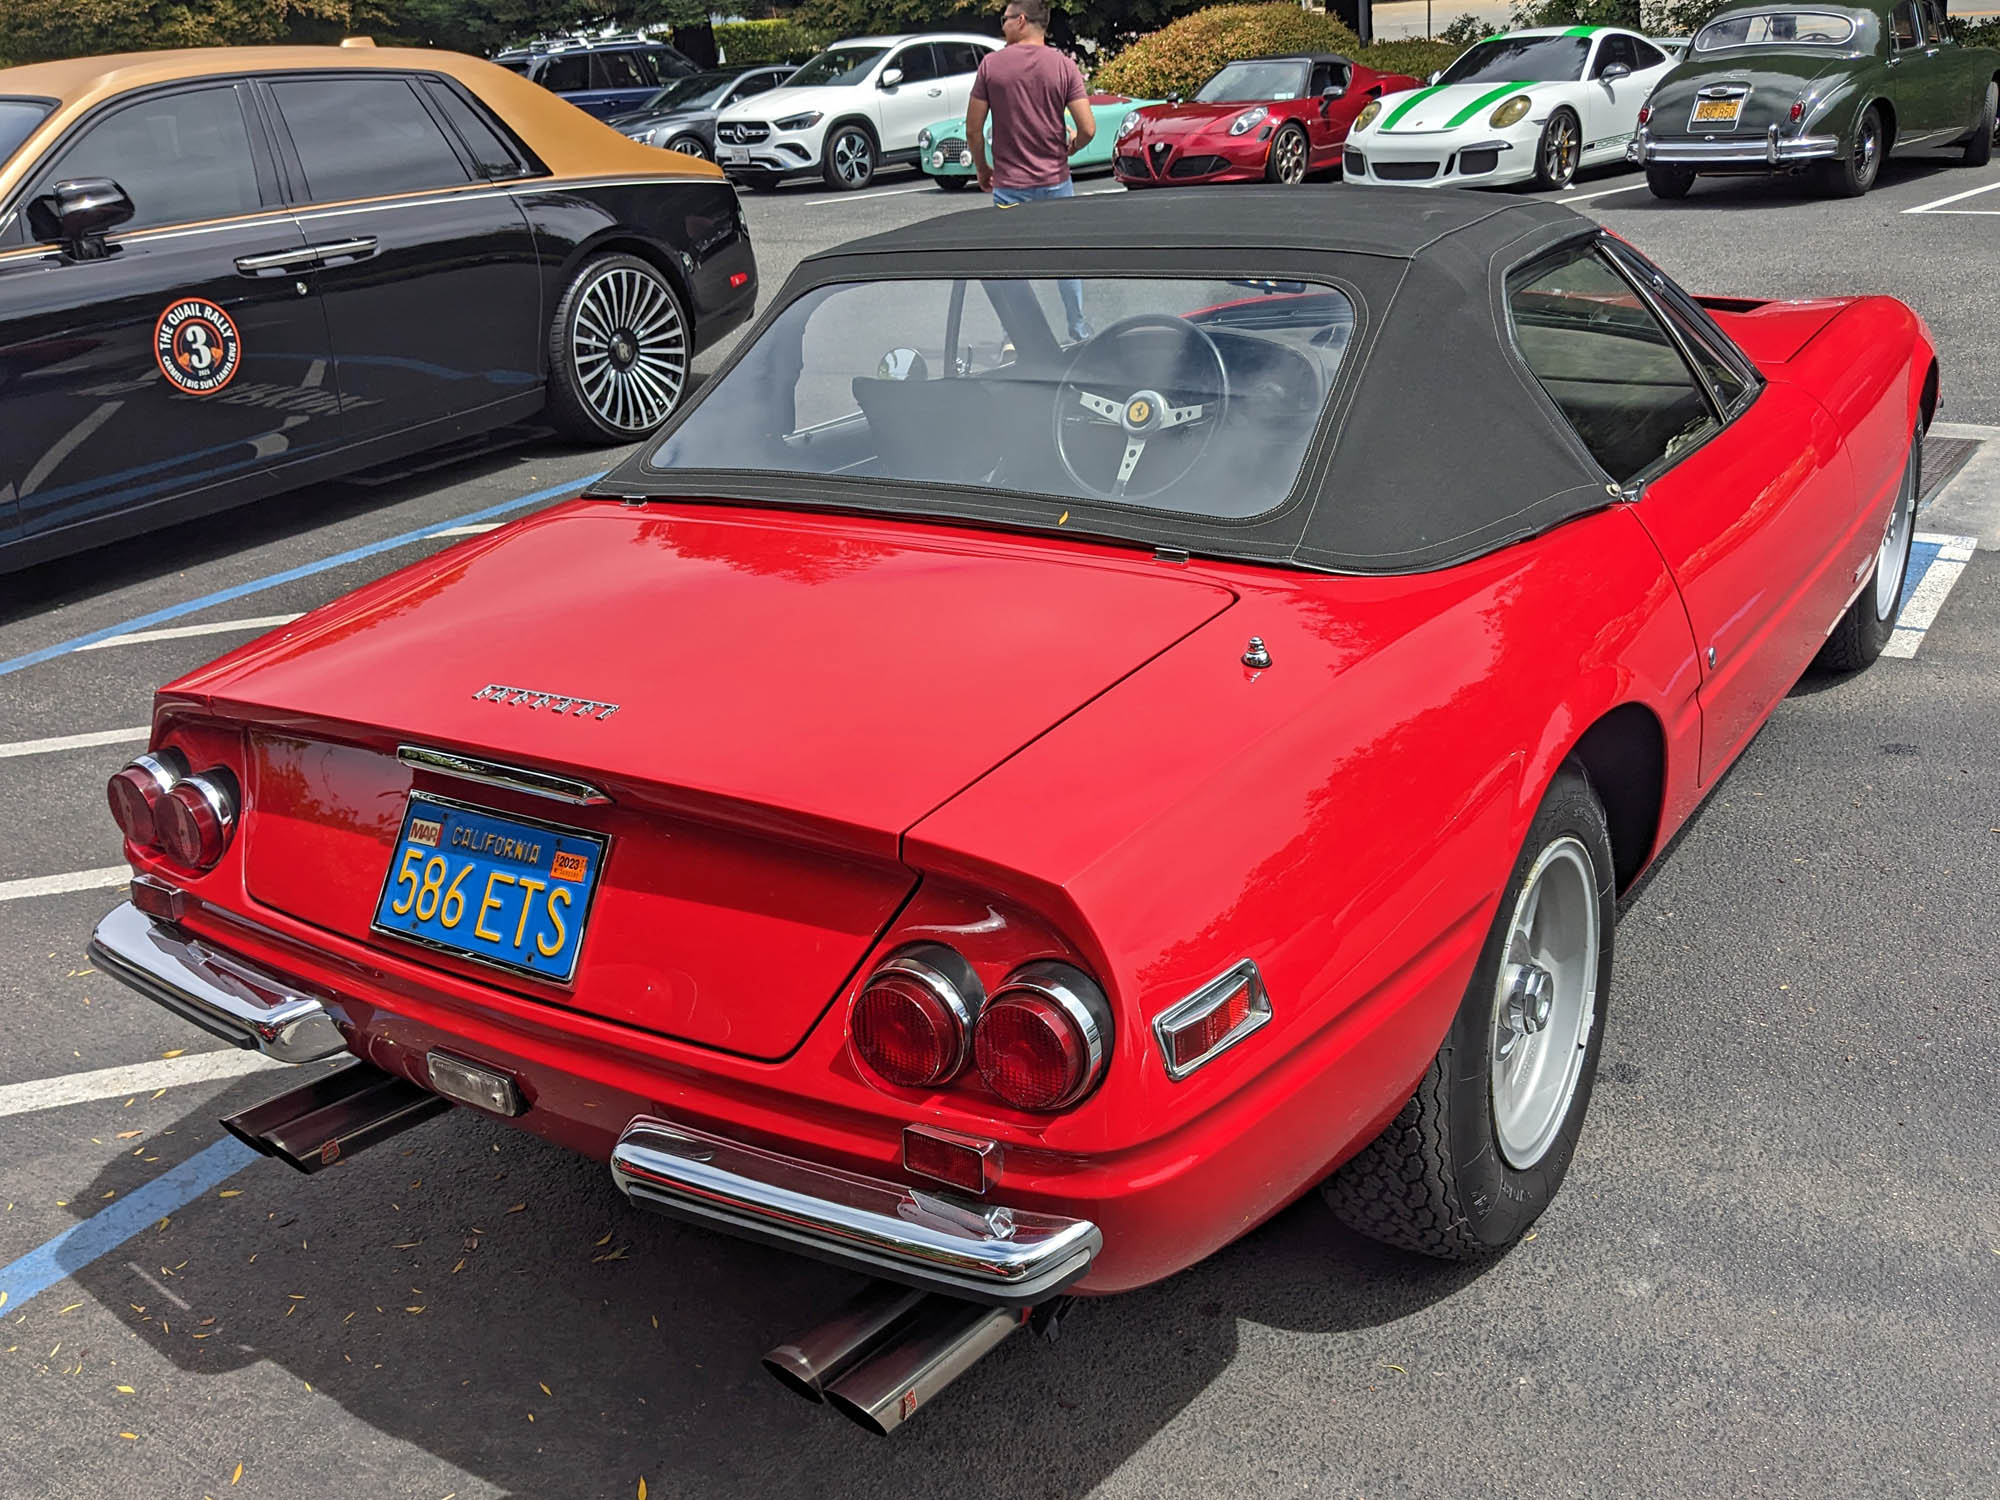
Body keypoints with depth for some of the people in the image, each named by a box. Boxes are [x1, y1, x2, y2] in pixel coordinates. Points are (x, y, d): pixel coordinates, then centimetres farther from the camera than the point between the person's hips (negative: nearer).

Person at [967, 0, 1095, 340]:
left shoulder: (991, 64, -6)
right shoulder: (1064, 66, -4)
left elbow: (973, 130, -5)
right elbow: (1087, 129, -9)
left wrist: (982, 168, 11)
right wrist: (1068, 150, 12)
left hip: (1009, 184, -1)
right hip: (1055, 180, 1)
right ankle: (1079, 330, 22)